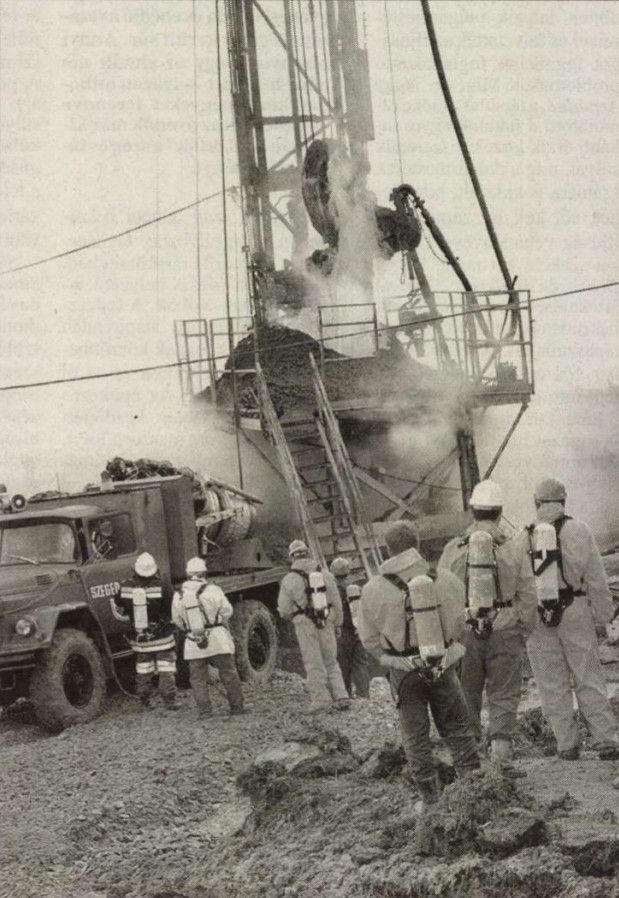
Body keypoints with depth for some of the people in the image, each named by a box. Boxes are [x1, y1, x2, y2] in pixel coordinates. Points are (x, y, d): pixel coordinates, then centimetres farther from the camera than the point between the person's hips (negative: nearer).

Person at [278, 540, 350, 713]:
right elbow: (337, 603, 7)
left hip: (305, 627, -3)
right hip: (326, 624, 3)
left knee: (314, 665, 4)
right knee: (331, 662, 14)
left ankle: (321, 699, 2)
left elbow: (284, 610, -2)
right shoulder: (325, 575, 4)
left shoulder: (289, 580, -6)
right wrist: (337, 624, 18)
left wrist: (293, 615, 19)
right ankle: (341, 697, 6)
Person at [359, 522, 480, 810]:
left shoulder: (373, 590, -11)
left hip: (404, 672, -1)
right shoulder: (445, 580, -9)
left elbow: (369, 638, 0)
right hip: (442, 667, 1)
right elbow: (458, 624, 4)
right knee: (457, 729, 16)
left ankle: (430, 799, 16)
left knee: (416, 737, 11)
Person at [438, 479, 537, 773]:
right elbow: (528, 598, 0)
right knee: (503, 696, 6)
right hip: (505, 633, -1)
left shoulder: (453, 550, 0)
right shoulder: (514, 550, -2)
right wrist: (524, 635, 10)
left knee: (467, 696, 12)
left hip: (464, 635, 1)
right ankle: (501, 751, -5)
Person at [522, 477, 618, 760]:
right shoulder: (579, 530, -1)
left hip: (538, 617, 0)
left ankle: (567, 744, 7)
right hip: (575, 610, 0)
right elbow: (596, 578, 0)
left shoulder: (525, 537, -2)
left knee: (553, 684, 7)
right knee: (588, 677, 6)